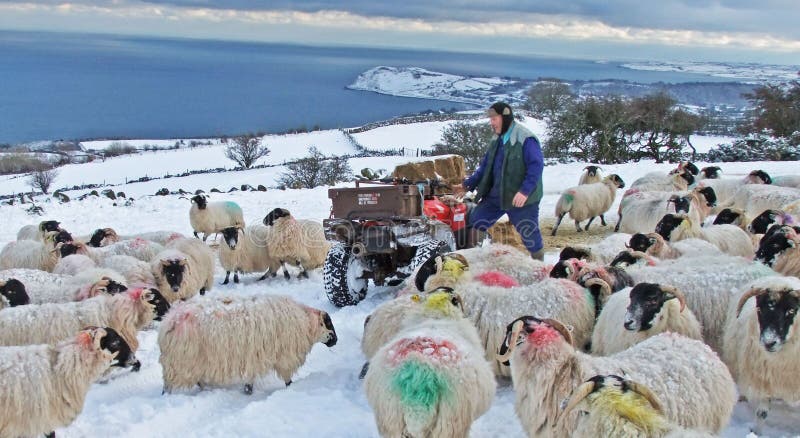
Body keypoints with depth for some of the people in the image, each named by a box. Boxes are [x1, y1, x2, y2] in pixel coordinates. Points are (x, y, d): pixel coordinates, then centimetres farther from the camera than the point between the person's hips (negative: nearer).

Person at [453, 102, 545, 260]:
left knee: (530, 235, 2)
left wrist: (525, 191, -31)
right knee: (473, 223, 7)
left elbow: (536, 166, -23)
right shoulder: (496, 140, 11)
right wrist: (468, 184, 11)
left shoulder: (526, 139, -16)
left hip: (522, 200, -8)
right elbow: (485, 166, 17)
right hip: (495, 196, 8)